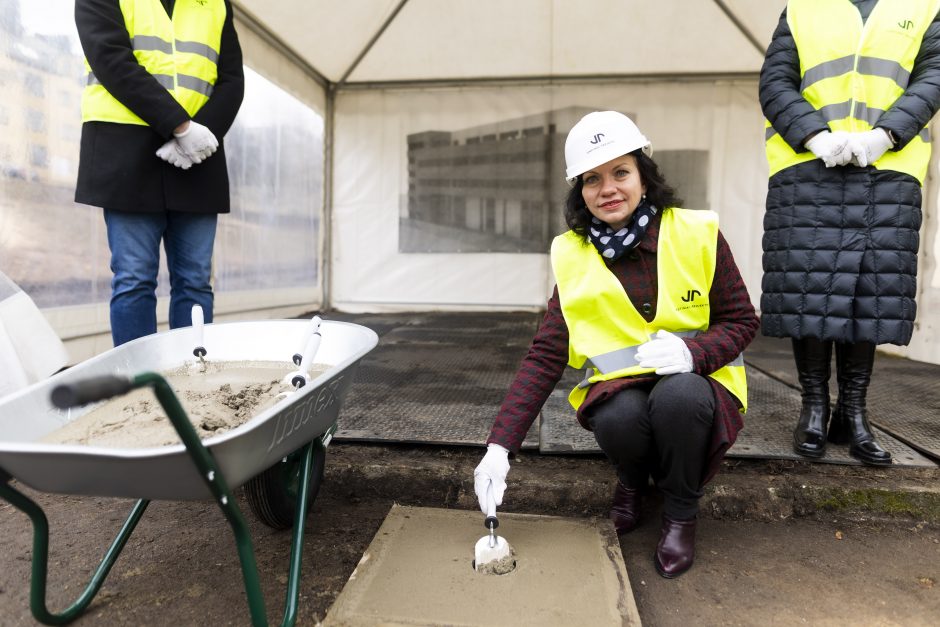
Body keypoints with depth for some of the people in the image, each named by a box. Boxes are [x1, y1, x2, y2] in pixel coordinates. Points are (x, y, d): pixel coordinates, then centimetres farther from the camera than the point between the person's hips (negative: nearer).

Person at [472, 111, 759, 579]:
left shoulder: (697, 233, -9)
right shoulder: (574, 256, -6)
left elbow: (742, 321, -1)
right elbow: (545, 356, -9)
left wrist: (692, 350, -24)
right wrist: (500, 445, -18)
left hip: (694, 386, 0)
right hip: (619, 390, 1)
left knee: (677, 395, -34)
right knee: (619, 420, -33)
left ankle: (681, 513, -2)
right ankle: (632, 479, 7)